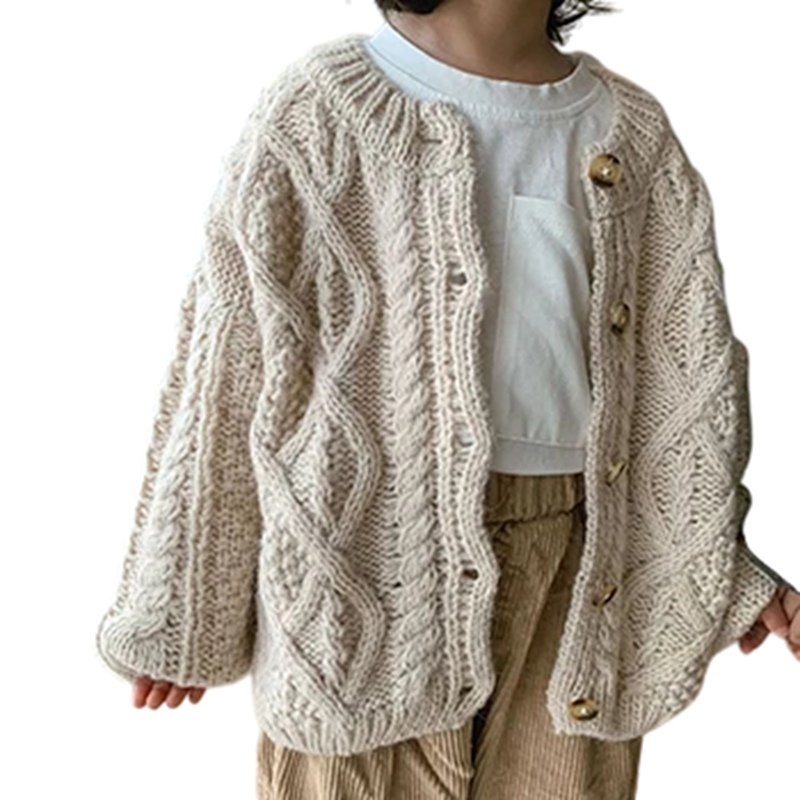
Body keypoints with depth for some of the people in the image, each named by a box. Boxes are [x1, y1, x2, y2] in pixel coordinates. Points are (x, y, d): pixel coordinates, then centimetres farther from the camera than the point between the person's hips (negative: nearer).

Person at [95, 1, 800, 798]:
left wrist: (724, 572, 13)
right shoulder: (315, 120, -5)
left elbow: (686, 378, 13)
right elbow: (225, 381, -3)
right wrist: (179, 615, 2)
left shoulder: (636, 136, 7)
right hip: (371, 559, -3)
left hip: (577, 573, 4)